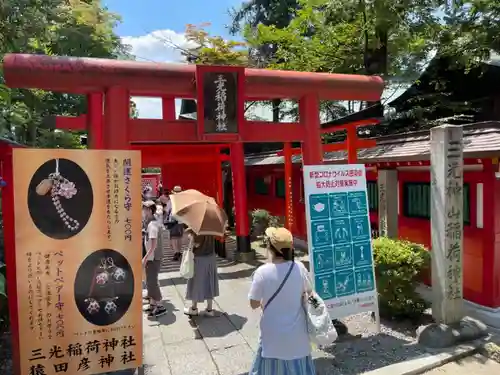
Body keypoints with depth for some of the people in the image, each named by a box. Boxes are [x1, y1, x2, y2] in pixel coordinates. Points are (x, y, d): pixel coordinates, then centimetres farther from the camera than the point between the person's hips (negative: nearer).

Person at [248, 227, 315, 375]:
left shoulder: (262, 272, -21)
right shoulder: (299, 268, -12)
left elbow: (254, 304, -11)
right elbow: (308, 292, 3)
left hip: (273, 333, -2)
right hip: (296, 331, 3)